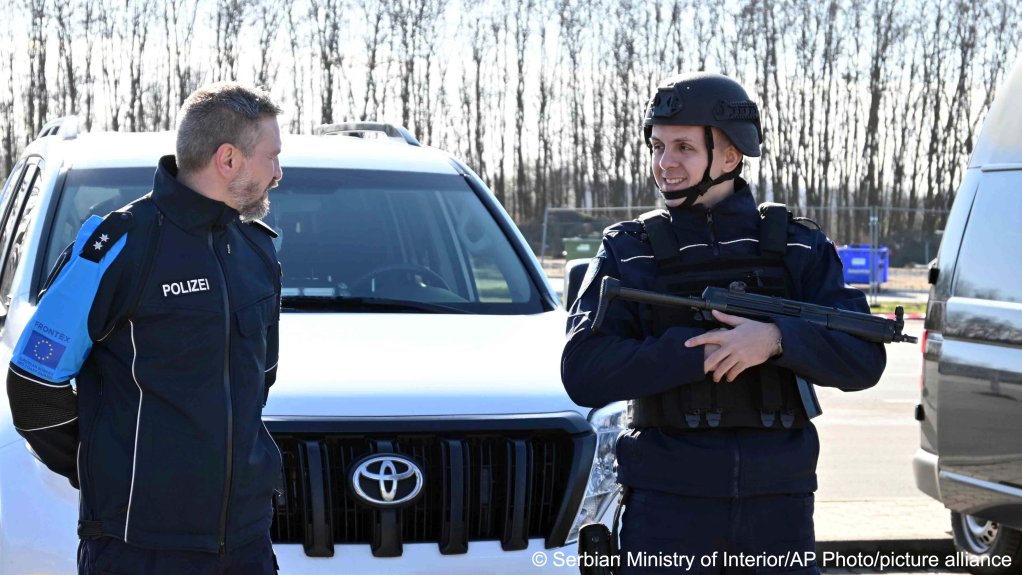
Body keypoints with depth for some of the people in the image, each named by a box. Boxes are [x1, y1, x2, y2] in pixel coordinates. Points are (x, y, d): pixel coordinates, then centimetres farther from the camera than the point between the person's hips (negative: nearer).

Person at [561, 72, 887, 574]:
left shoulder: (798, 248, 8)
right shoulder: (628, 252, 5)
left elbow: (864, 361, -2)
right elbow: (583, 372, -9)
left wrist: (776, 339, -19)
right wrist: (701, 350, -17)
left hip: (778, 507, 1)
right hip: (667, 502, -1)